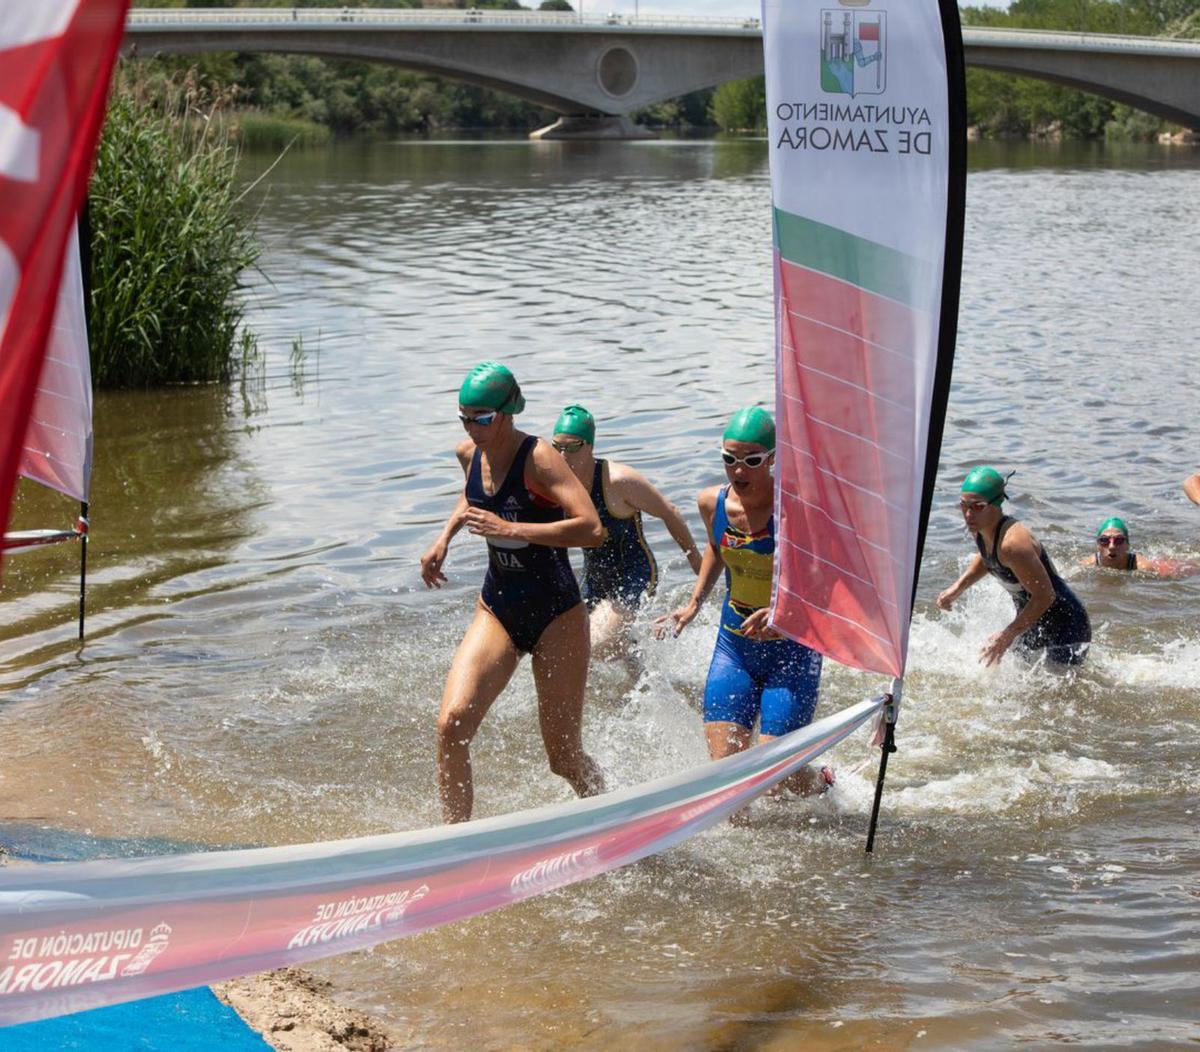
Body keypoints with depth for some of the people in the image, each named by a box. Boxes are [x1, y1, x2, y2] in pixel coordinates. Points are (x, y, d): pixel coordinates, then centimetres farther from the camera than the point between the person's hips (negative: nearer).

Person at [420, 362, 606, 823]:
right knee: (451, 726, -18)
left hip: (556, 615, -5)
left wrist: (509, 529, -33)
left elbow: (591, 528, -31)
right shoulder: (469, 453, 1)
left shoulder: (538, 458, -19)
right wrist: (443, 539, 11)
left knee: (565, 759, 4)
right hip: (497, 611, 5)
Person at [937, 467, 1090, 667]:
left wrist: (1008, 635, -27)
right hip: (1032, 623, 9)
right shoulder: (979, 529, -6)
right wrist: (958, 587, 5)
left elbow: (1045, 595, -31)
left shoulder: (1012, 543, -34)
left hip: (1065, 627, -9)